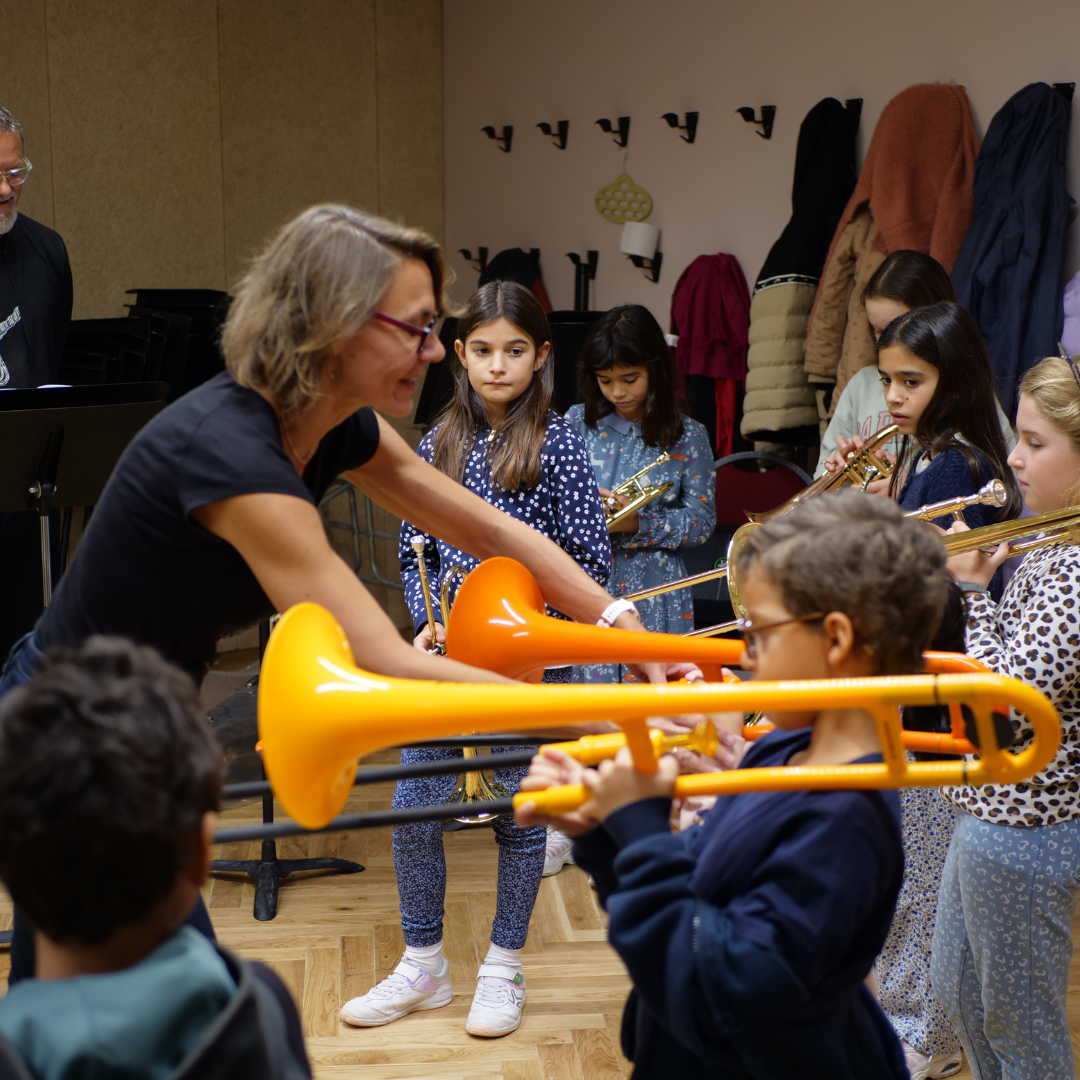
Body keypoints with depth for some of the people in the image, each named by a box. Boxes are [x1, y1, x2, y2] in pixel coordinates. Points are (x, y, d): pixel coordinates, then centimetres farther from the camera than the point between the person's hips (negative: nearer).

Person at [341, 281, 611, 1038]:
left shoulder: (557, 443, -6)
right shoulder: (440, 443, 6)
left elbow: (591, 560, -5)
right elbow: (415, 553, 12)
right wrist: (427, 620, -3)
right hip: (447, 655, 4)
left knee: (517, 809, 6)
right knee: (415, 809, 4)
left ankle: (504, 970, 23)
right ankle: (424, 965, 22)